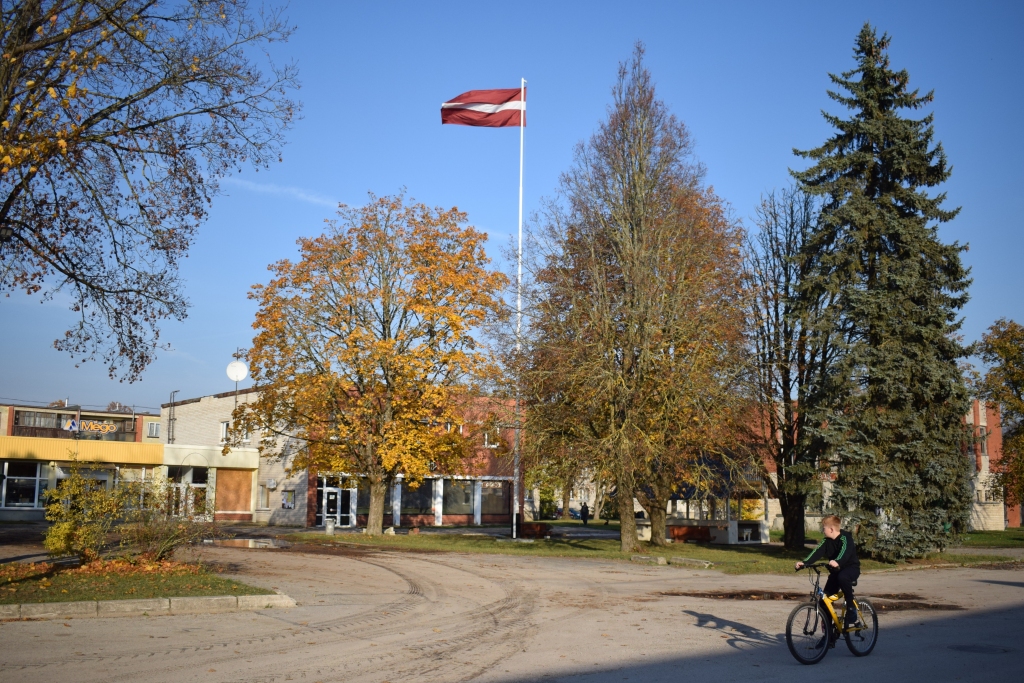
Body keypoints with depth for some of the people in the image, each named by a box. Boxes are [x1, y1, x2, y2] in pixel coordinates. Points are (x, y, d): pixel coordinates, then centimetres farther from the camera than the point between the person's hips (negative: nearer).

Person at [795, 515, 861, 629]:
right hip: (836, 570, 7)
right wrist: (804, 563, -26)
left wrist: (837, 562, -57)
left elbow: (845, 551, -37)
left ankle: (852, 610, -24)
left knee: (842, 577, -39)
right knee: (826, 597, -4)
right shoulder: (827, 541, 1)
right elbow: (817, 552, -10)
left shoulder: (845, 538, -18)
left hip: (851, 567, -7)